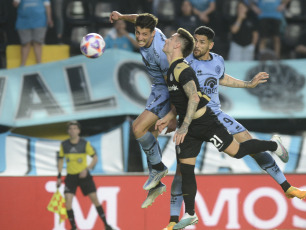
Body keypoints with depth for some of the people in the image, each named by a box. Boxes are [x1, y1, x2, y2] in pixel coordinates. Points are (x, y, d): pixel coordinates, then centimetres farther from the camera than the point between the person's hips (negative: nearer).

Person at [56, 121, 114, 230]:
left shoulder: (85, 143, -9)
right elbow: (61, 160, 9)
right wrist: (59, 177, 6)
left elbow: (95, 158, -4)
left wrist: (87, 169, -19)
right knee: (68, 200, -13)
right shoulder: (64, 145, -2)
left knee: (94, 198, -4)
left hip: (84, 175, -2)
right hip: (71, 176, 2)